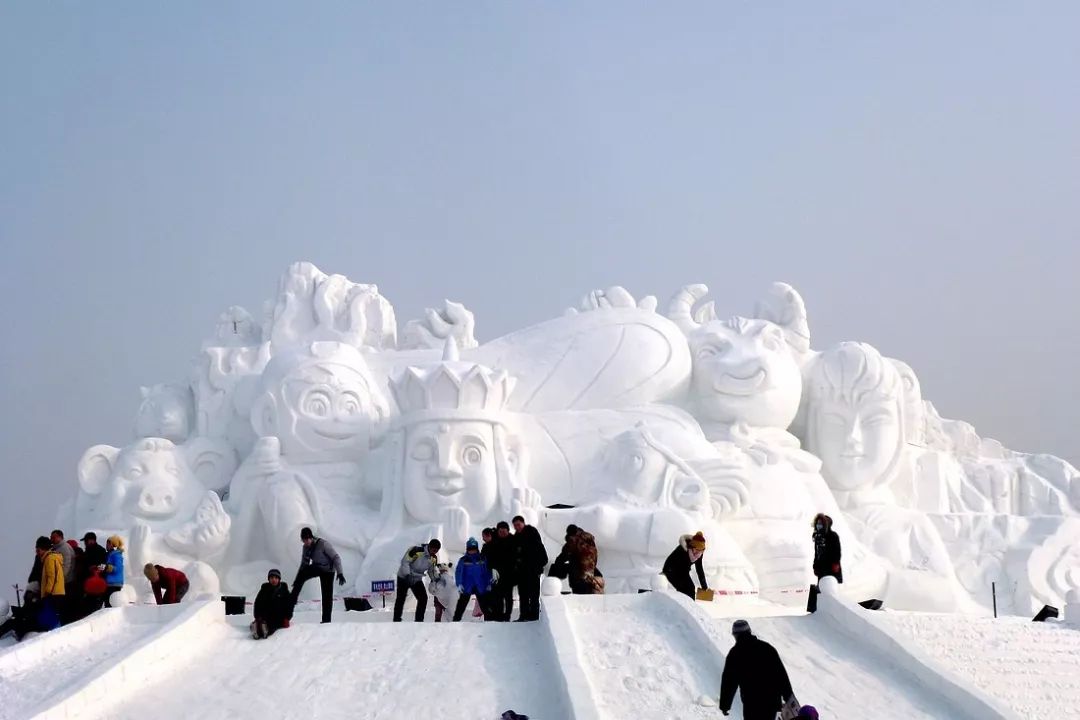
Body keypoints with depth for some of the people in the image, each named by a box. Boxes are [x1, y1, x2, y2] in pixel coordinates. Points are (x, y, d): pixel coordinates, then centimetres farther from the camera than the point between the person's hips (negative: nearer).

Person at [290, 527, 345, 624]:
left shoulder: (323, 544, -26)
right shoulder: (306, 547, -7)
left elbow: (336, 557, -24)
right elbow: (304, 564, 6)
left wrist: (340, 573, -32)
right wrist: (297, 579, 6)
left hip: (328, 571, -5)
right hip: (316, 567, 5)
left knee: (327, 596, -6)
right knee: (301, 575, -23)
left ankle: (326, 620, 3)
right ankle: (292, 601, -18)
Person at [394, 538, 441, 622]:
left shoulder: (434, 558, -6)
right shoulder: (416, 550, -27)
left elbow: (431, 570, 9)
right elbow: (405, 561, -26)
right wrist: (408, 575, -34)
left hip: (417, 580, 5)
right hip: (404, 577, -5)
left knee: (423, 598, -7)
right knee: (401, 599, 0)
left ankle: (419, 620, 2)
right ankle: (396, 620, 13)